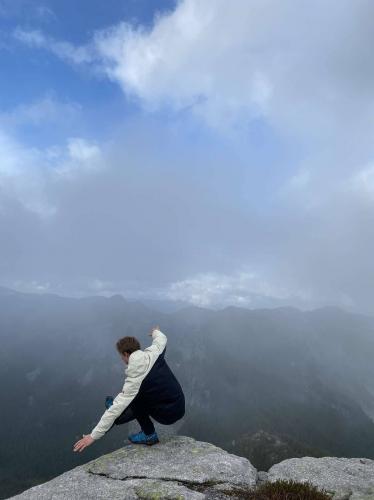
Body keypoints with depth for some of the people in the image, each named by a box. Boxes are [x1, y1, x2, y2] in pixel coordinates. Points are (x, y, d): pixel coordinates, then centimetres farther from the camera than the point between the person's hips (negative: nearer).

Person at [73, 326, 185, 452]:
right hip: (180, 405, 7)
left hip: (169, 414, -7)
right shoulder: (153, 353, -10)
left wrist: (93, 436, -12)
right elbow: (161, 339, 14)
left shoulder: (135, 379, -22)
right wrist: (156, 331, 37)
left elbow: (115, 410, -20)